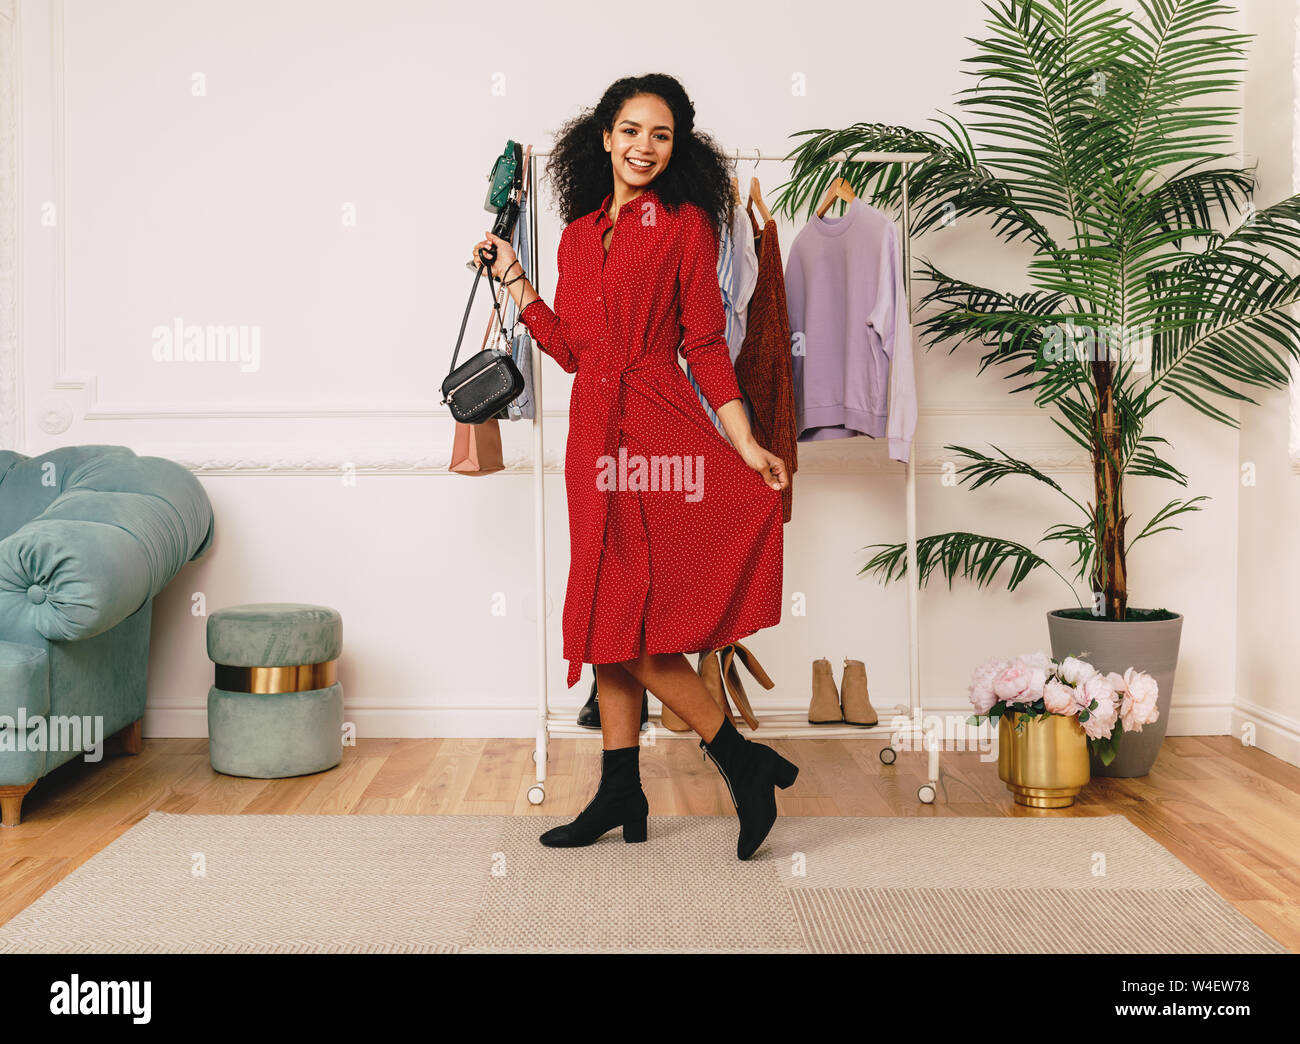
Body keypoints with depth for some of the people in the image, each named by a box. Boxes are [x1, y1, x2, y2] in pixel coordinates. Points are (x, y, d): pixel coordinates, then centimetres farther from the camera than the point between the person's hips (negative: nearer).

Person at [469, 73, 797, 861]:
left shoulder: (685, 224, 1)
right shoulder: (578, 235, 16)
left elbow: (706, 344, -2)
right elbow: (570, 348, 14)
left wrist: (746, 445, -9)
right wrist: (512, 278, 13)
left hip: (661, 434, -6)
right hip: (597, 439, 6)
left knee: (634, 623, -8)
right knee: (610, 619, 10)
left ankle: (745, 763, 7)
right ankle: (621, 793, 21)